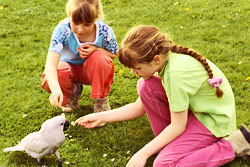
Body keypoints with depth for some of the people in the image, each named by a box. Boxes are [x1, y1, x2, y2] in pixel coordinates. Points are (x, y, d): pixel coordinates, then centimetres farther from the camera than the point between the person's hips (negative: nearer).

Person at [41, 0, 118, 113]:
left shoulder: (104, 31, -25)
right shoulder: (62, 30, -30)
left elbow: (114, 55, -5)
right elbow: (51, 64, -38)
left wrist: (96, 49, -28)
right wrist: (56, 89, -57)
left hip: (93, 71, 0)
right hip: (69, 68, 0)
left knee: (100, 58, -35)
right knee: (49, 80, -33)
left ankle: (101, 98, -7)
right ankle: (74, 90, 5)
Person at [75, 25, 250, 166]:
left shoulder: (176, 73, -33)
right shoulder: (165, 58, -6)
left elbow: (177, 126, -23)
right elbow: (140, 107, 4)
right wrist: (101, 117, 0)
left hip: (214, 120, -8)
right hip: (194, 108, 8)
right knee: (145, 86, -9)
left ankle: (233, 145, -7)